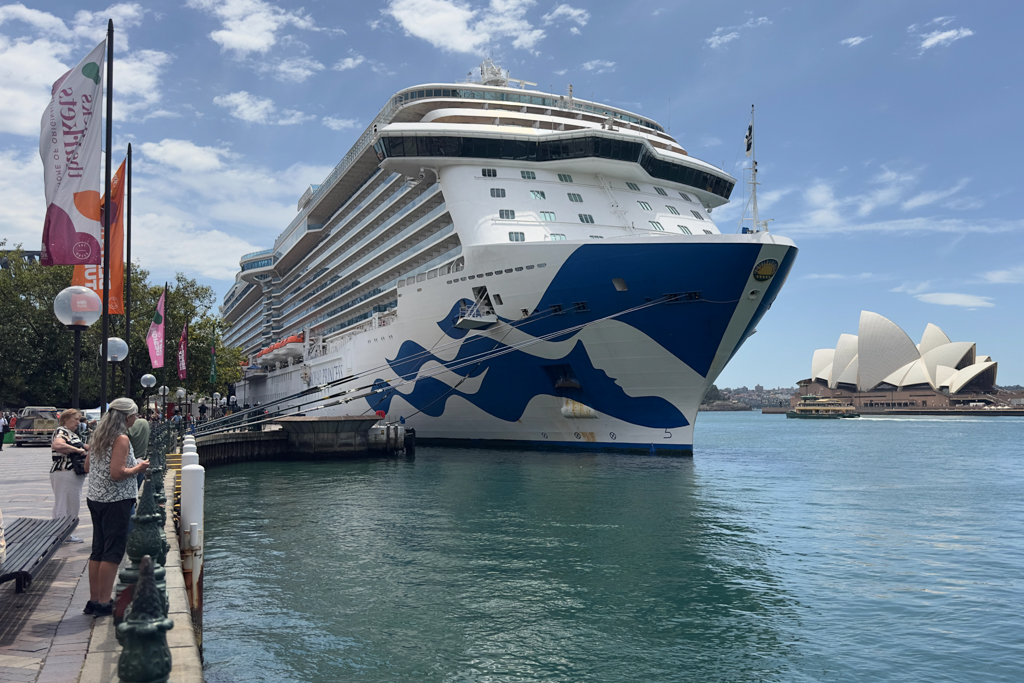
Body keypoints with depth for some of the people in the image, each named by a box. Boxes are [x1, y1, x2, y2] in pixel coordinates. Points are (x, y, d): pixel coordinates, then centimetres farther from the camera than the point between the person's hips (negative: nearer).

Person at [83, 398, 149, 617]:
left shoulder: (99, 436, 11)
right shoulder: (121, 439, -15)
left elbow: (87, 467, 18)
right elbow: (117, 474, -22)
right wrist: (138, 468, -6)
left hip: (95, 499, 9)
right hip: (115, 501, -9)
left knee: (98, 550, 13)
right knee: (113, 552, -2)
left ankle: (94, 600, 19)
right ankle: (104, 603, 1)